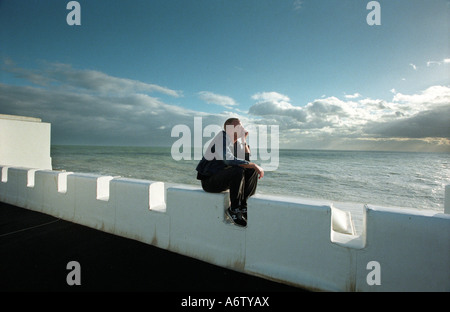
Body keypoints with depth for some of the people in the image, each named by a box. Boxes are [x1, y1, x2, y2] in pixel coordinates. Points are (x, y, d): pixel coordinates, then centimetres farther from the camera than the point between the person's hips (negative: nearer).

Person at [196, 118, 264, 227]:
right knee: (238, 171, -31)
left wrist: (244, 141, 4)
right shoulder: (222, 136, -14)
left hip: (222, 177, 9)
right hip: (209, 180, -9)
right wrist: (253, 165, -28)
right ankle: (233, 209, -17)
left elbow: (247, 160, 9)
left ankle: (244, 206, -2)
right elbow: (229, 160, -29)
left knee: (252, 171, 0)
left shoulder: (236, 143, 12)